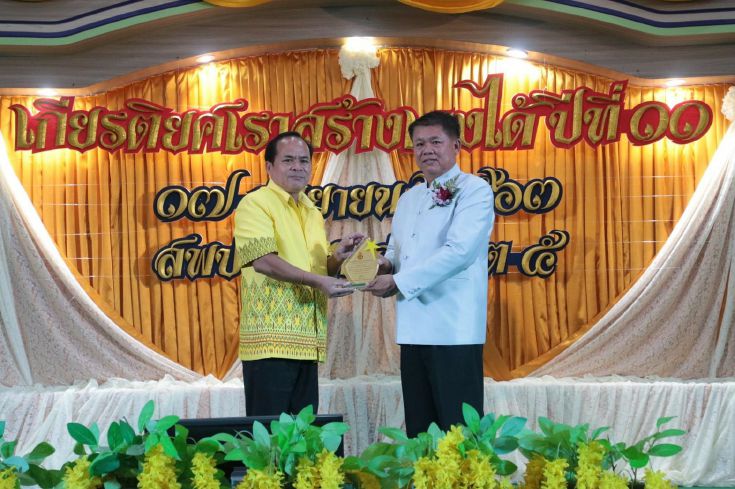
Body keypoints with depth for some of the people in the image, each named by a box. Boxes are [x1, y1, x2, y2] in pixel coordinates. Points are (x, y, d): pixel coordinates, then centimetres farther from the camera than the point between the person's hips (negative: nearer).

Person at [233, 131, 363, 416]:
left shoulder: (312, 212, 20)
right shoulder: (256, 203, -4)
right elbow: (263, 260, -17)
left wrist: (338, 257, 3)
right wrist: (316, 281, -23)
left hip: (307, 343, 7)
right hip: (271, 339, -7)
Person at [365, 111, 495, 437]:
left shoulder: (474, 190, -4)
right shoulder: (408, 199, 19)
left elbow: (459, 251, -16)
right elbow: (395, 249, 27)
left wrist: (398, 281, -15)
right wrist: (385, 267, 2)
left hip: (454, 330, -7)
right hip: (413, 329, 7)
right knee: (419, 430, 10)